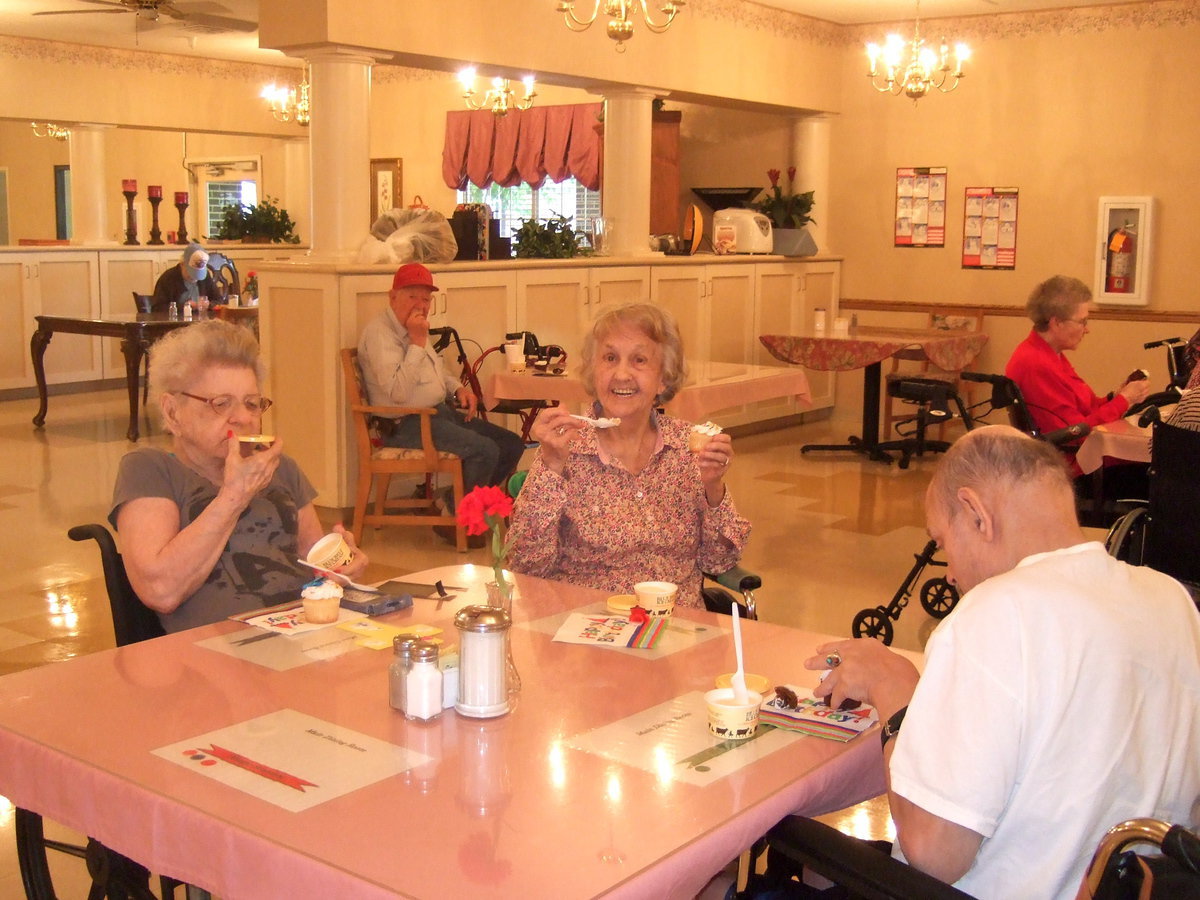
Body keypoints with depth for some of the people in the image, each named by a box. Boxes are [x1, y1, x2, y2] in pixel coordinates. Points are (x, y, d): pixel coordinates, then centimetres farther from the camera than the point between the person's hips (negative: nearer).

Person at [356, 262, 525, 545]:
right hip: (406, 424, -10)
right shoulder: (379, 333, -15)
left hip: (440, 412, 10)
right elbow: (399, 392, -26)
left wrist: (458, 389, 12)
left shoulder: (414, 328, 15)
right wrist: (418, 342, -23)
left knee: (511, 445, 2)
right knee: (485, 450, -26)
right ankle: (452, 516, -6)